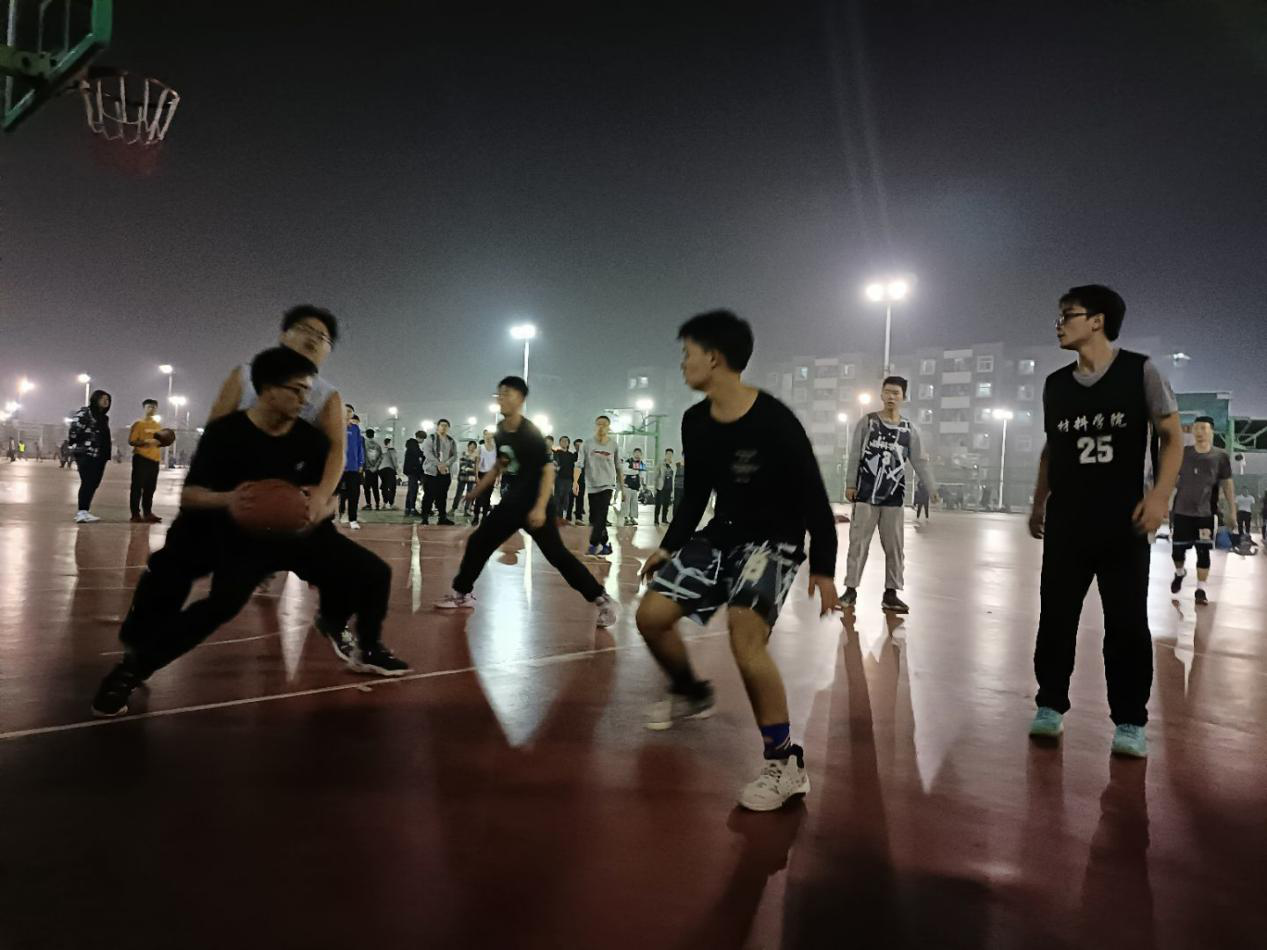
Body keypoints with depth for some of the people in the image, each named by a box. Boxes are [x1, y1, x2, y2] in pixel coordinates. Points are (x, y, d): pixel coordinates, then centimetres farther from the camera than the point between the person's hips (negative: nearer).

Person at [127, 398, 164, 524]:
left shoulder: (158, 425, 15)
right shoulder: (138, 424, -4)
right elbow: (131, 441, -10)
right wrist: (146, 441, -22)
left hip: (154, 459, 6)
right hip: (141, 458, -6)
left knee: (150, 488, 8)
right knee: (137, 487, -4)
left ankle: (147, 513, 13)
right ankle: (135, 514, -2)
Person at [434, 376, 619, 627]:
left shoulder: (530, 433, -18)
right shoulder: (500, 432, 5)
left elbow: (548, 470, -20)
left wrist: (541, 508, -29)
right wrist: (476, 491, 25)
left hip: (536, 505, -8)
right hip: (512, 501, 8)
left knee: (556, 554, -12)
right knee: (477, 542, 10)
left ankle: (603, 601, -7)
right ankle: (462, 593, 28)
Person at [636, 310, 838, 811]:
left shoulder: (774, 420, -23)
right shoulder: (695, 421, -2)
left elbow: (814, 495, -16)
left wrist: (822, 567, -16)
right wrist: (669, 546, 10)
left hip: (775, 539, -7)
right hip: (723, 532, 7)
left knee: (745, 637, -27)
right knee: (651, 614, 2)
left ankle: (786, 763, -11)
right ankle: (691, 693, 31)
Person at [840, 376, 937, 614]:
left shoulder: (909, 430, 6)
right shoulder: (867, 422, 1)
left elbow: (920, 462, 5)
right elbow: (855, 455, 0)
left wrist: (933, 490, -2)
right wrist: (850, 483, -5)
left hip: (894, 497, 2)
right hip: (866, 494, -2)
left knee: (894, 547, 3)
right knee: (858, 543, -1)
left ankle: (891, 594, 10)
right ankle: (851, 589, 6)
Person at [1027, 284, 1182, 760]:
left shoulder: (1141, 371, -3)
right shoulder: (1055, 384, 8)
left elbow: (1171, 437, -1)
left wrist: (1160, 493, -13)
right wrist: (1039, 502, 15)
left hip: (1123, 520, -3)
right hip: (1065, 521, 3)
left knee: (1127, 622, 0)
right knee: (1055, 615, 4)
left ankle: (1130, 722, 10)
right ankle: (1050, 706, 16)